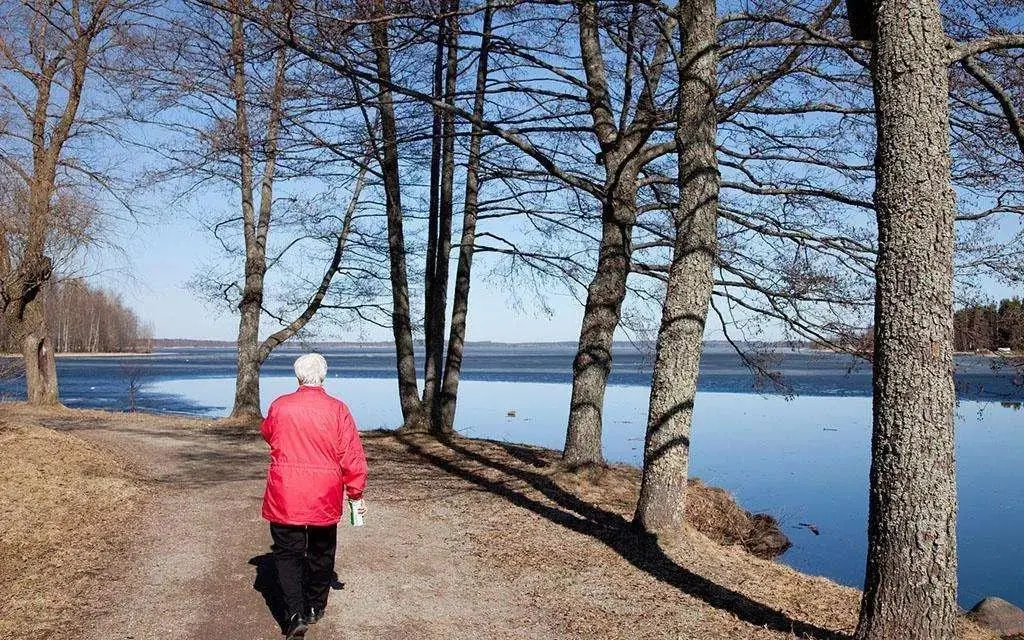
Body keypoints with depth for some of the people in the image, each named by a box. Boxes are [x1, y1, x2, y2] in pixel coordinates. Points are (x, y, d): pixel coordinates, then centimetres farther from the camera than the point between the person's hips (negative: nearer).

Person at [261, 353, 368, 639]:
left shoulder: (280, 406, -4)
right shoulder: (337, 409, -9)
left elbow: (268, 434, 18)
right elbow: (352, 456, -8)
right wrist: (356, 493, 3)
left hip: (284, 496, 0)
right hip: (325, 498, 0)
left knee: (288, 553, 9)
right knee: (321, 553, 17)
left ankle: (295, 613, -3)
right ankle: (315, 608, 30)